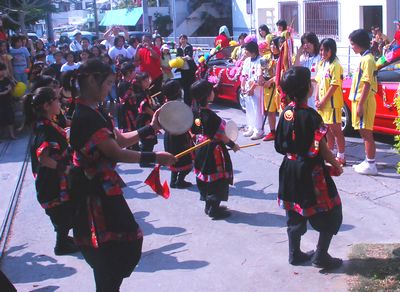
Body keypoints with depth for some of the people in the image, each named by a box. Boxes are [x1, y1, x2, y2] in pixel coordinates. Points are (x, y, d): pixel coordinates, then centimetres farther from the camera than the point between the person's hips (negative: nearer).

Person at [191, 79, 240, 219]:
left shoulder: (196, 113, -1)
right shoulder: (211, 116, -25)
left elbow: (194, 131, 8)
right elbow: (221, 135, -18)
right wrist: (233, 145, -3)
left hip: (201, 148, 8)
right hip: (214, 150, -8)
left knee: (206, 177, 19)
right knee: (218, 179, 5)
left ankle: (209, 206, 31)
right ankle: (214, 209, 12)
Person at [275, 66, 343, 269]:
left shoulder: (286, 113, 0)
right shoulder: (310, 116, -20)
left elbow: (280, 146, 6)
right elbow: (322, 149, -17)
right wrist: (336, 166, -3)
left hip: (290, 169, 7)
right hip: (311, 172, -7)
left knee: (295, 212, 17)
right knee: (331, 212, 7)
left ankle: (295, 253, 26)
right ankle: (321, 255, 8)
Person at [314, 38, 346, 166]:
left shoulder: (335, 65, -14)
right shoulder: (321, 64, 12)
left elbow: (334, 86, -18)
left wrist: (323, 101, -16)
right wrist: (317, 100, 5)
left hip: (332, 103, -8)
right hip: (323, 103, 8)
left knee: (336, 129, -3)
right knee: (328, 129, 16)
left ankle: (341, 156, 4)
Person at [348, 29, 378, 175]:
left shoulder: (367, 59, -14)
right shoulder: (364, 58, 15)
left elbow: (367, 84, -19)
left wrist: (360, 104, -21)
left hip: (364, 101, -10)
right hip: (360, 100, 10)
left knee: (366, 133, -6)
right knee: (364, 133, 13)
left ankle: (371, 165, -2)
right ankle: (368, 162, 20)